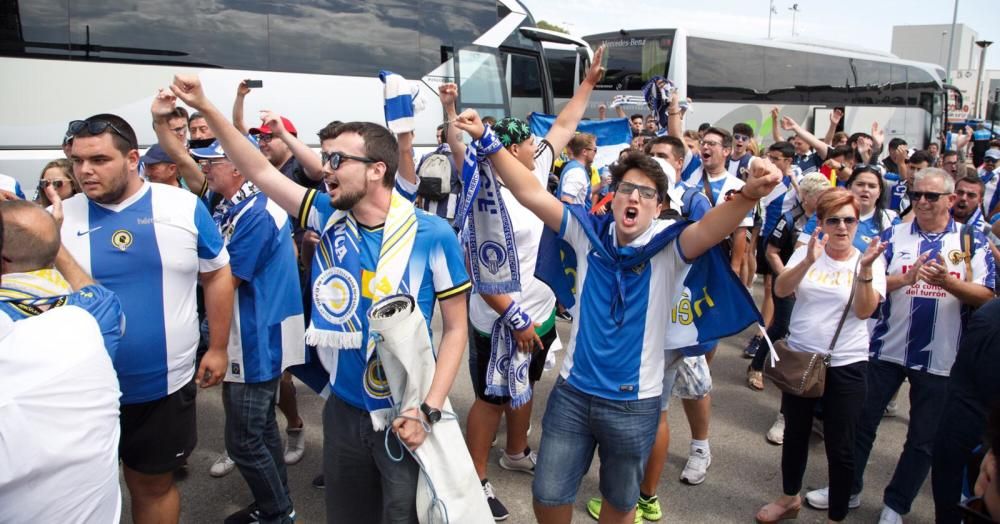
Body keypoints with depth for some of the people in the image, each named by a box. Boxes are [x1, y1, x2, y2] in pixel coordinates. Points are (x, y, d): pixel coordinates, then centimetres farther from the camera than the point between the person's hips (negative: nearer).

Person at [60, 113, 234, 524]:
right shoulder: (59, 217, -5)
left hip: (166, 383, -1)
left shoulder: (184, 207, -6)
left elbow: (217, 276, 3)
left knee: (154, 483, 18)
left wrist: (218, 348, 3)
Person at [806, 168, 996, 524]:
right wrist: (907, 278, -24)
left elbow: (985, 297, -6)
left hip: (940, 357, 0)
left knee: (924, 438, 9)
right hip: (887, 348, 1)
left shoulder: (972, 242, 1)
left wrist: (948, 282, -23)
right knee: (863, 421, 10)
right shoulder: (893, 235, 1)